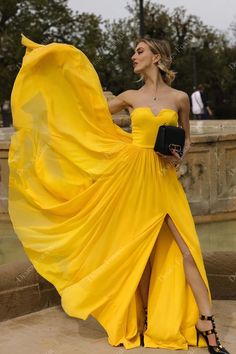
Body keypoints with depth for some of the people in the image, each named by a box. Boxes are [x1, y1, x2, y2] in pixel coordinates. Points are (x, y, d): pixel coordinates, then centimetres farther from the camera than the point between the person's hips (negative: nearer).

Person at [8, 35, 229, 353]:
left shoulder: (180, 98, 5)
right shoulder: (131, 97, 8)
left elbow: (186, 139, 16)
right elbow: (91, 111, 18)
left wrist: (179, 157, -6)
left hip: (164, 177, -1)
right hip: (133, 173, 1)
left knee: (186, 247, -7)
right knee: (140, 247, 6)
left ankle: (206, 325, -3)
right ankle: (145, 318, 20)